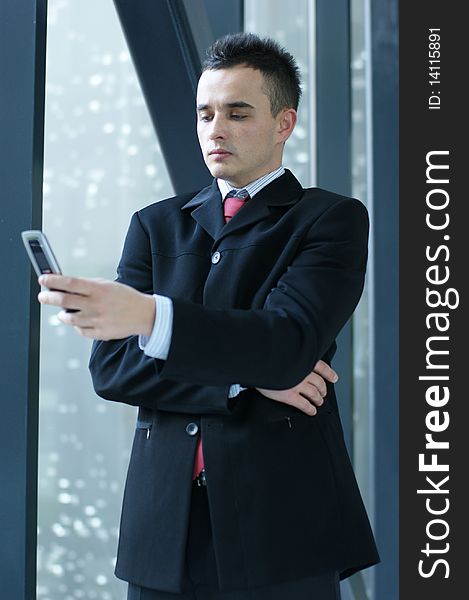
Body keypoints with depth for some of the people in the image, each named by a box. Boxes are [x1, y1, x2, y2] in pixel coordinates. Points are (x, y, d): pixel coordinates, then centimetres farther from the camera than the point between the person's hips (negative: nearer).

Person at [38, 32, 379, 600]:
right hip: (164, 526, 3)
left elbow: (290, 340, -17)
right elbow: (111, 366, 2)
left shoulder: (331, 218, 1)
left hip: (281, 524, -3)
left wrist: (148, 316, -32)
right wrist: (243, 381, -12)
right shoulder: (155, 224, 12)